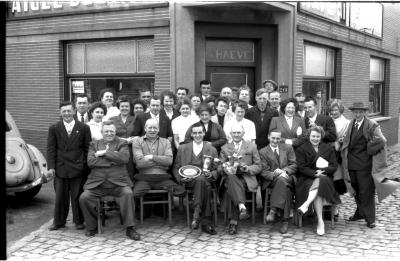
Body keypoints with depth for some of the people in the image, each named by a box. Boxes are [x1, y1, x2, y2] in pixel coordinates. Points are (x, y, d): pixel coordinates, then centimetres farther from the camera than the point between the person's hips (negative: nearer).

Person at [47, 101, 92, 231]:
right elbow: (51, 149, 4)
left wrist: (86, 165, -2)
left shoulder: (83, 128, 3)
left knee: (77, 196, 6)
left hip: (78, 168, -1)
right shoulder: (54, 128, 6)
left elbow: (87, 148, 3)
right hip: (60, 168, 1)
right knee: (60, 197, 8)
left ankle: (79, 221, 19)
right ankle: (59, 221, 21)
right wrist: (51, 167, -4)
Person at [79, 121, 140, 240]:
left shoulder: (122, 143, 12)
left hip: (118, 182, -2)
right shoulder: (94, 144, 17)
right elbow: (90, 162, -1)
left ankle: (130, 228, -17)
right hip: (97, 183, 2)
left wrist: (105, 153, -9)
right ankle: (92, 227, 4)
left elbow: (124, 158, -10)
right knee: (84, 198, -20)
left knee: (128, 193, -29)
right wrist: (112, 159, -6)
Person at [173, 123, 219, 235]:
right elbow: (176, 168, 15)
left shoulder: (212, 150, 20)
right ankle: (206, 221, -38)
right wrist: (181, 178, -6)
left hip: (205, 179, 1)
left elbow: (216, 170, 15)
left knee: (201, 180, -38)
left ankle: (197, 214, -37)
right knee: (204, 184, -35)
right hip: (188, 180, -1)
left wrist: (211, 175, -8)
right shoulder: (182, 149, 20)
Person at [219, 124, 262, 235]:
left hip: (246, 178, -1)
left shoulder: (252, 146, 17)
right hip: (230, 176, 1)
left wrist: (248, 168, -9)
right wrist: (225, 168, -11)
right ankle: (242, 207, -52)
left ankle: (233, 222, -39)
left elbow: (258, 167, 13)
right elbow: (220, 167, 14)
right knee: (232, 178, -37)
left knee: (233, 189, -34)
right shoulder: (224, 148, 21)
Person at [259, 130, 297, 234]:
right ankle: (285, 220, -34)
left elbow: (294, 165, 8)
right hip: (271, 181, -1)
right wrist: (274, 174, -20)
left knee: (282, 179, -37)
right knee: (286, 189, -35)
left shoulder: (288, 148, 17)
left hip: (288, 178, 1)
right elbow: (263, 171, 1)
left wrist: (284, 171, -13)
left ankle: (273, 210, -36)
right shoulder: (263, 152, 11)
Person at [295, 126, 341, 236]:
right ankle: (320, 221, -37)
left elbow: (334, 166, 7)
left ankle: (306, 205, -41)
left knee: (320, 182, -36)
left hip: (325, 177, 2)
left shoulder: (328, 148, 17)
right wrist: (314, 173, -17)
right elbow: (302, 167, -1)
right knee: (318, 191, -33)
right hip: (307, 178, -2)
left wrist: (323, 170, -12)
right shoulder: (301, 149, 9)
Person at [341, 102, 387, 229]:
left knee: (366, 191, 0)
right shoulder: (351, 123, 9)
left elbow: (381, 141, -22)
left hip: (364, 164, -6)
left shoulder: (372, 125, -12)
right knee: (356, 190, 18)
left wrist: (369, 152, -13)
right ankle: (360, 212, 34)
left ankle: (370, 219, 9)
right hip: (352, 163, 6)